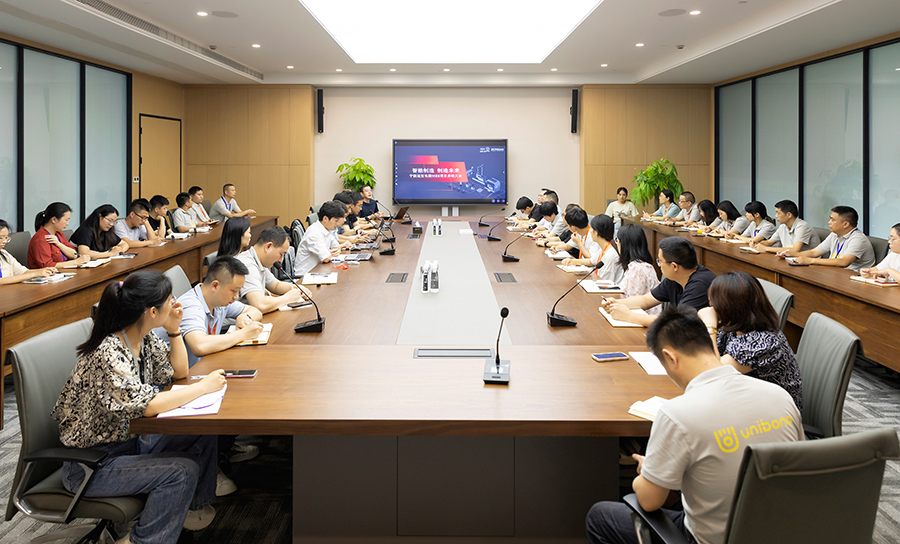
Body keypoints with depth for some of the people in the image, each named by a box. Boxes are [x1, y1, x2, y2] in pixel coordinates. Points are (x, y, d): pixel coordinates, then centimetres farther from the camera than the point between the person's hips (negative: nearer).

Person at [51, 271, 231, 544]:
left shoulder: (144, 340, -2)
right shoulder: (108, 353, -28)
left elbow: (178, 371, 12)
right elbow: (146, 405, -36)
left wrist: (174, 329, -4)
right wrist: (204, 386, -27)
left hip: (128, 440, 9)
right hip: (90, 464, -9)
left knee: (203, 435, 1)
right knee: (183, 470, -21)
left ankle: (195, 506, 21)